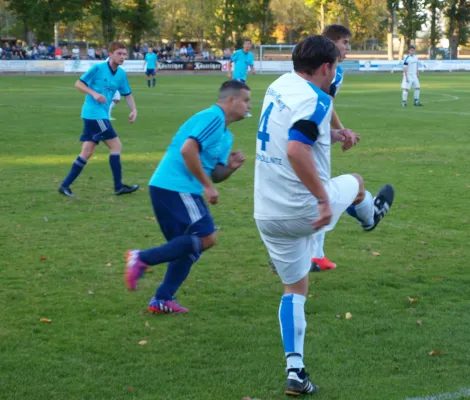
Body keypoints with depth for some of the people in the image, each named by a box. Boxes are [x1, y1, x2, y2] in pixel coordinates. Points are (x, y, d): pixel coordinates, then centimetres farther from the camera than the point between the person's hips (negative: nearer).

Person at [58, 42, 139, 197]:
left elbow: (127, 94, 18)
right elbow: (78, 83, -8)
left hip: (101, 115, 7)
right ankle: (118, 187, 0)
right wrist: (94, 93, -21)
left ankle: (65, 185, 12)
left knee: (87, 152, 7)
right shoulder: (98, 68, -11)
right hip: (93, 113, -7)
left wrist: (134, 110, 3)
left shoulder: (121, 74, 8)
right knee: (115, 145, -7)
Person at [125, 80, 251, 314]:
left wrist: (231, 167, 1)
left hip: (167, 189, 10)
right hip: (174, 188, -10)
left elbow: (215, 175, 23)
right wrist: (207, 186, -18)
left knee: (189, 245, 13)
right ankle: (143, 259, -12)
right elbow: (187, 149, -22)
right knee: (206, 238, -13)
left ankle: (162, 300, 15)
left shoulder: (226, 136, 21)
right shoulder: (213, 117, -10)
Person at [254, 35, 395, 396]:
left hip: (267, 215, 6)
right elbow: (296, 151, -34)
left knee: (295, 289, 17)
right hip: (305, 210, -6)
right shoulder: (314, 99, -20)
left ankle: (295, 371, 10)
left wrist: (333, 135, 16)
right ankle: (371, 217, 62)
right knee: (354, 183, 27)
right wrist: (324, 198, -28)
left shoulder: (280, 86, 6)